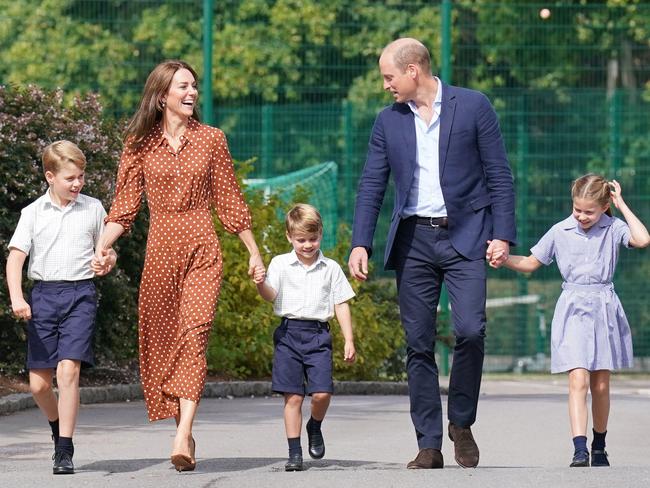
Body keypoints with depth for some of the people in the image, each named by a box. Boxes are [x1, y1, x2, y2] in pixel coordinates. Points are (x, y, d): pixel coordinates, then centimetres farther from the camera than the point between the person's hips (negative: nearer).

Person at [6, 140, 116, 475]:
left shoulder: (93, 209, 7)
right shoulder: (33, 213, 4)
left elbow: (107, 251, 19)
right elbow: (16, 257, -1)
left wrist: (107, 263, -5)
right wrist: (16, 297, -15)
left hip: (80, 295, -1)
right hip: (43, 294, 1)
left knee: (68, 370, -17)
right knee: (38, 383, 2)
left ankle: (65, 450, -12)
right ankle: (58, 427, 33)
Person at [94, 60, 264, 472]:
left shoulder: (211, 140, 6)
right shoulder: (140, 144, 6)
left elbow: (230, 201, 11)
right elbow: (125, 205, 4)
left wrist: (254, 252, 12)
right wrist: (101, 247, -11)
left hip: (202, 250, -2)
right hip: (160, 250, 2)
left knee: (194, 334, -15)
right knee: (160, 340, 2)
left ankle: (182, 438, -25)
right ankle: (186, 432, 14)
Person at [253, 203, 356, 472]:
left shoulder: (331, 268, 8)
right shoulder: (281, 264, 5)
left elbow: (341, 305, 10)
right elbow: (271, 296, -6)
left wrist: (349, 340, 5)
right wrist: (261, 284, -29)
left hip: (318, 334, 1)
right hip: (289, 333, -1)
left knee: (322, 392, -12)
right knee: (293, 397, -3)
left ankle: (315, 427, 20)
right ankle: (294, 453, 4)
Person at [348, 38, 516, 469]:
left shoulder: (473, 106, 0)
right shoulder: (388, 122, 9)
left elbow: (499, 175, 1)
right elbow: (371, 187, 10)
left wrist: (503, 235, -7)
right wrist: (361, 244, 0)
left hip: (465, 237, -3)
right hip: (413, 240, 3)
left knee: (470, 330, -17)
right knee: (418, 344, 0)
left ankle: (462, 423, 4)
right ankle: (429, 445, 5)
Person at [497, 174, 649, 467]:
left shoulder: (613, 229, -1)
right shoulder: (560, 232, 2)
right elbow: (530, 264, 11)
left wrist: (622, 205, -12)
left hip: (604, 311, 1)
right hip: (573, 310, -1)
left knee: (600, 385, 8)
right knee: (578, 380, -15)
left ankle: (599, 446, 27)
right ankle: (580, 450, -24)